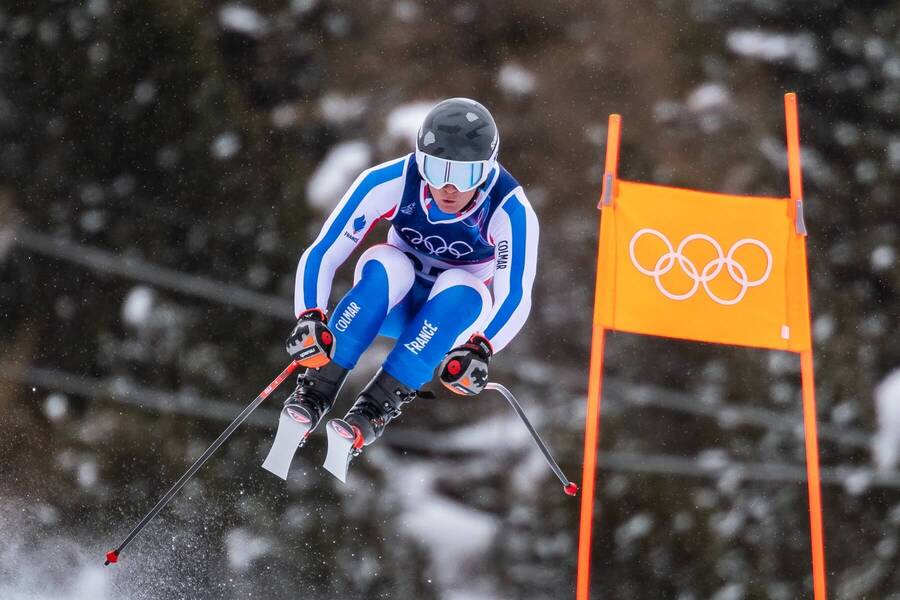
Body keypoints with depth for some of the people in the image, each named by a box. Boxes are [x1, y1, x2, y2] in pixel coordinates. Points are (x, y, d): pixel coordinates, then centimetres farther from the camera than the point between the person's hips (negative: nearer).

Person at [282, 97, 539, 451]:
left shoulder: (509, 209, -26)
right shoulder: (391, 182, -25)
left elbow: (516, 296, -30)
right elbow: (322, 255, -23)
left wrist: (481, 349, -48)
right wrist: (309, 318, -39)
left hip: (456, 315, 0)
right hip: (392, 305, 1)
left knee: (459, 288, -35)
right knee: (387, 265, -33)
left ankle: (381, 402, -38)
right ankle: (318, 388, -33)